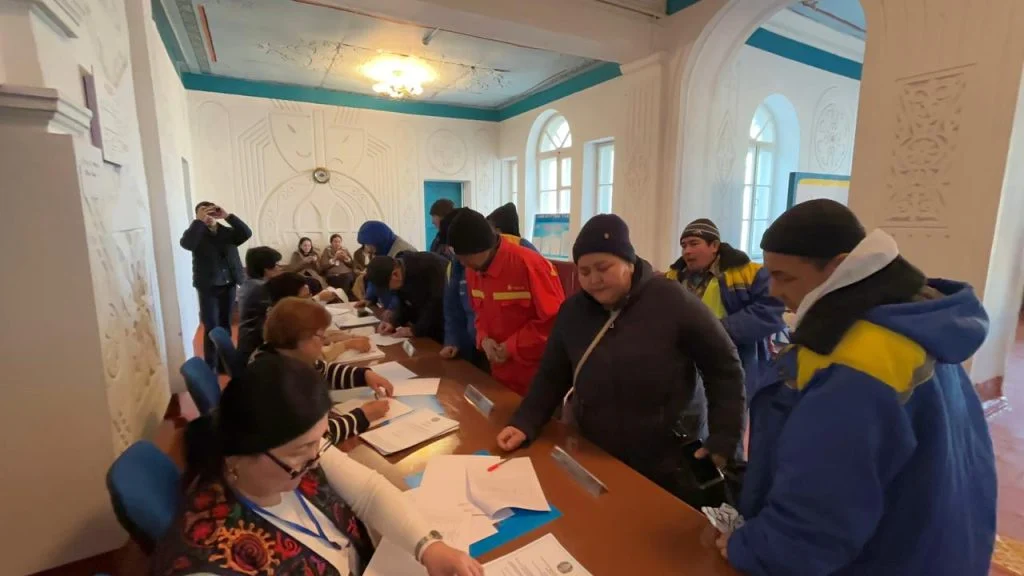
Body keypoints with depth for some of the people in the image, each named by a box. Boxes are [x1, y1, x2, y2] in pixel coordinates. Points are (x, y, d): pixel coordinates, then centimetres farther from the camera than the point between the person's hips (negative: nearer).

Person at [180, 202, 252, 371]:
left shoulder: (227, 232, 6)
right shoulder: (196, 234, -2)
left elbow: (246, 233, -10)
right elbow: (185, 243, -23)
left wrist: (227, 216, -16)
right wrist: (199, 220, -23)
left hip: (228, 286, 3)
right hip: (208, 287, -3)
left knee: (225, 326, 13)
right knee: (212, 328, -3)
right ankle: (210, 368, 6)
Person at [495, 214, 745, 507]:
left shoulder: (673, 302, -16)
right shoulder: (572, 310, -5)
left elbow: (725, 368, -7)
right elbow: (552, 376, 3)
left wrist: (724, 440, -9)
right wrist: (524, 424, -9)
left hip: (667, 466, -3)